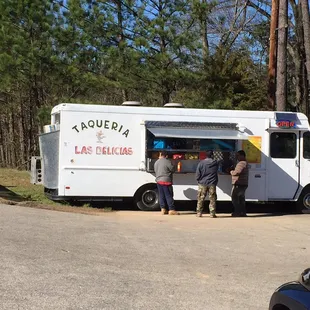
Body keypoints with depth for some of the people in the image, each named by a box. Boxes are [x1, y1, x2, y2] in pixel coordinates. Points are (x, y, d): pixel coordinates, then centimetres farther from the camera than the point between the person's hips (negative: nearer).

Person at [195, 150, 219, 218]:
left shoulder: (201, 163, -7)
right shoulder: (215, 163, -3)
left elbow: (197, 175, -5)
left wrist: (199, 181, 11)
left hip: (202, 184, 0)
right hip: (212, 184, 0)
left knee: (200, 199, 8)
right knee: (212, 199, 5)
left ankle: (199, 213, 10)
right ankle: (212, 213, 3)